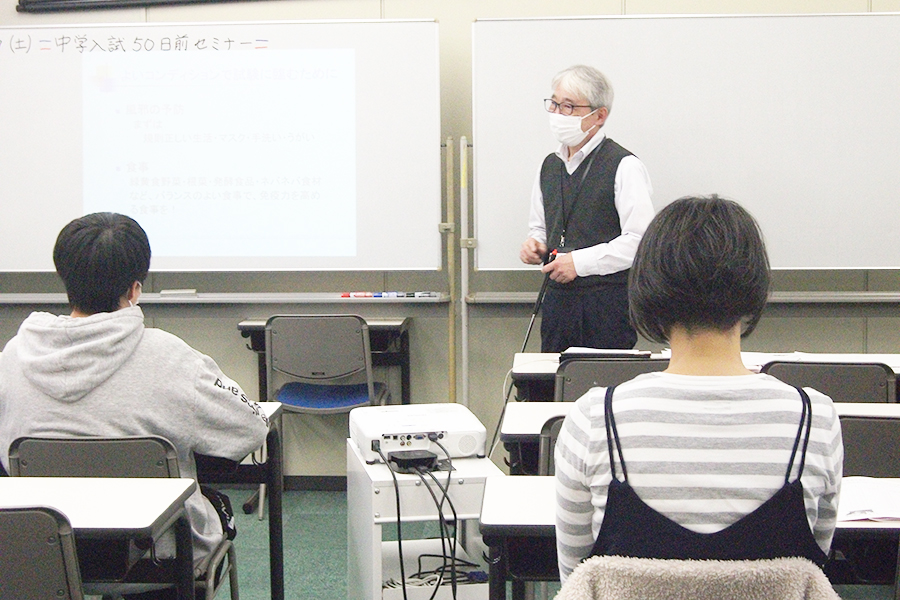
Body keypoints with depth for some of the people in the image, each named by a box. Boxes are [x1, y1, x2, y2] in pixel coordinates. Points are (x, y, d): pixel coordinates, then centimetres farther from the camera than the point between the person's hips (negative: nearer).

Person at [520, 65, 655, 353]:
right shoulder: (550, 165, 15)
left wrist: (579, 261, -17)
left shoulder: (623, 166, -9)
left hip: (608, 304, -6)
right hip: (557, 299, 6)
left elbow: (640, 241, -16)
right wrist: (534, 244, 3)